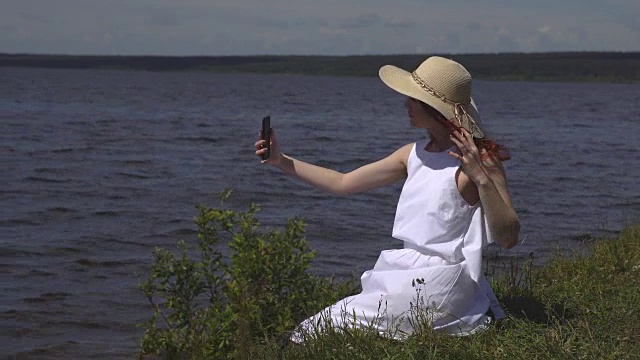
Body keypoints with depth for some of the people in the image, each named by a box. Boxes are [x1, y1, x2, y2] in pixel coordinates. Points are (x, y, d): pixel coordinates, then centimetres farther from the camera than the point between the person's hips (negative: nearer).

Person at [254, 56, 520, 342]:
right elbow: (343, 183, 16)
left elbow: (508, 237, -18)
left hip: (439, 284, -8)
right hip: (405, 275, 8)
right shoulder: (415, 154, 9)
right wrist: (282, 161, 12)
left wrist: (481, 178, -29)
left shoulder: (482, 159, -12)